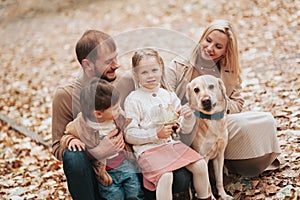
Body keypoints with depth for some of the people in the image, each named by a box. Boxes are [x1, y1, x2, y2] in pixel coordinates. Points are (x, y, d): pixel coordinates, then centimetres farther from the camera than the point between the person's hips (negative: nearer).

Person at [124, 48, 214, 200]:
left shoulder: (169, 96, 11)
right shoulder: (133, 100, -4)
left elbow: (185, 129, 13)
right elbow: (129, 135, -9)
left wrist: (188, 116, -9)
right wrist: (156, 134, -18)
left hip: (171, 143, 5)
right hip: (148, 148, -5)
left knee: (200, 165, -10)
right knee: (165, 176, -31)